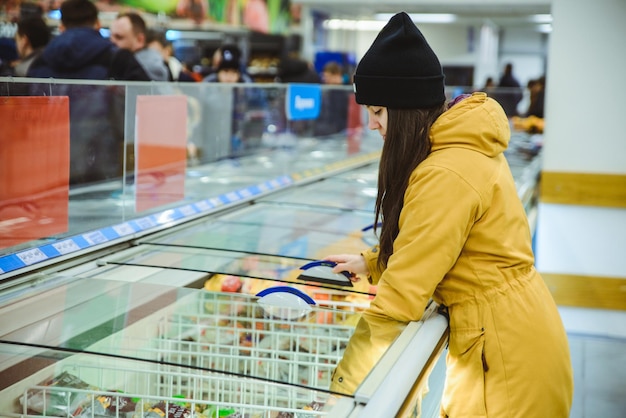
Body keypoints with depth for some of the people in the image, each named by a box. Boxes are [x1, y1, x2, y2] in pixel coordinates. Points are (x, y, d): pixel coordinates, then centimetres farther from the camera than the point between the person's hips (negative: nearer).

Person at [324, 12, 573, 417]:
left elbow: (403, 293, -24)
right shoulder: (468, 145, 3)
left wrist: (346, 383, -18)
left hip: (507, 354, -9)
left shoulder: (446, 175, -26)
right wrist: (370, 263, 10)